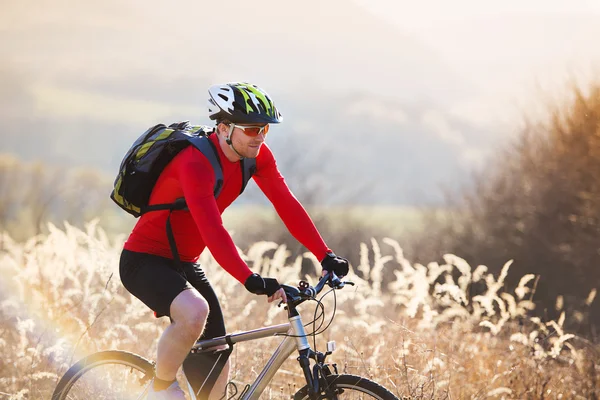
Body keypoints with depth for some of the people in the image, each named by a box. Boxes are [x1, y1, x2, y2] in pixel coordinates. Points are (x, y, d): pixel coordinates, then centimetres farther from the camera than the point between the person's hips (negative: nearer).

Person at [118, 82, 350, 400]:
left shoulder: (256, 155, -5)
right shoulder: (195, 163, -29)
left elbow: (287, 205, -4)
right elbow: (211, 229, -40)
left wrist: (326, 256, -14)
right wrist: (251, 280, -49)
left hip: (185, 263, 8)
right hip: (145, 262, -8)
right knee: (195, 312, -37)